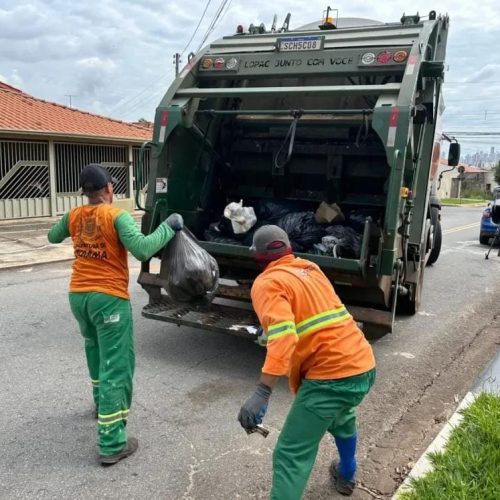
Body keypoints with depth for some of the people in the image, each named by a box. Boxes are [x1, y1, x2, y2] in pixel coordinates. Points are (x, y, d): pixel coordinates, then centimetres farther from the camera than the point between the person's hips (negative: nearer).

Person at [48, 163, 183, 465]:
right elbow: (142, 249, -26)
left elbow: (53, 237, 26)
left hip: (78, 295, 7)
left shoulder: (73, 216, 6)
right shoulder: (117, 216, -14)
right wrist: (169, 227, -15)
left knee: (96, 348, 31)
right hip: (109, 298, -7)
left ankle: (102, 402, 49)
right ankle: (112, 444, -2)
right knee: (117, 367, -3)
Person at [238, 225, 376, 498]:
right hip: (364, 365, 8)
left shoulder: (268, 283, -5)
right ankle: (346, 475, 56)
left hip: (331, 375, -8)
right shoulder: (310, 269, 17)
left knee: (292, 455, -4)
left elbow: (283, 336, -22)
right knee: (342, 417, 37)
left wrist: (262, 393, -28)